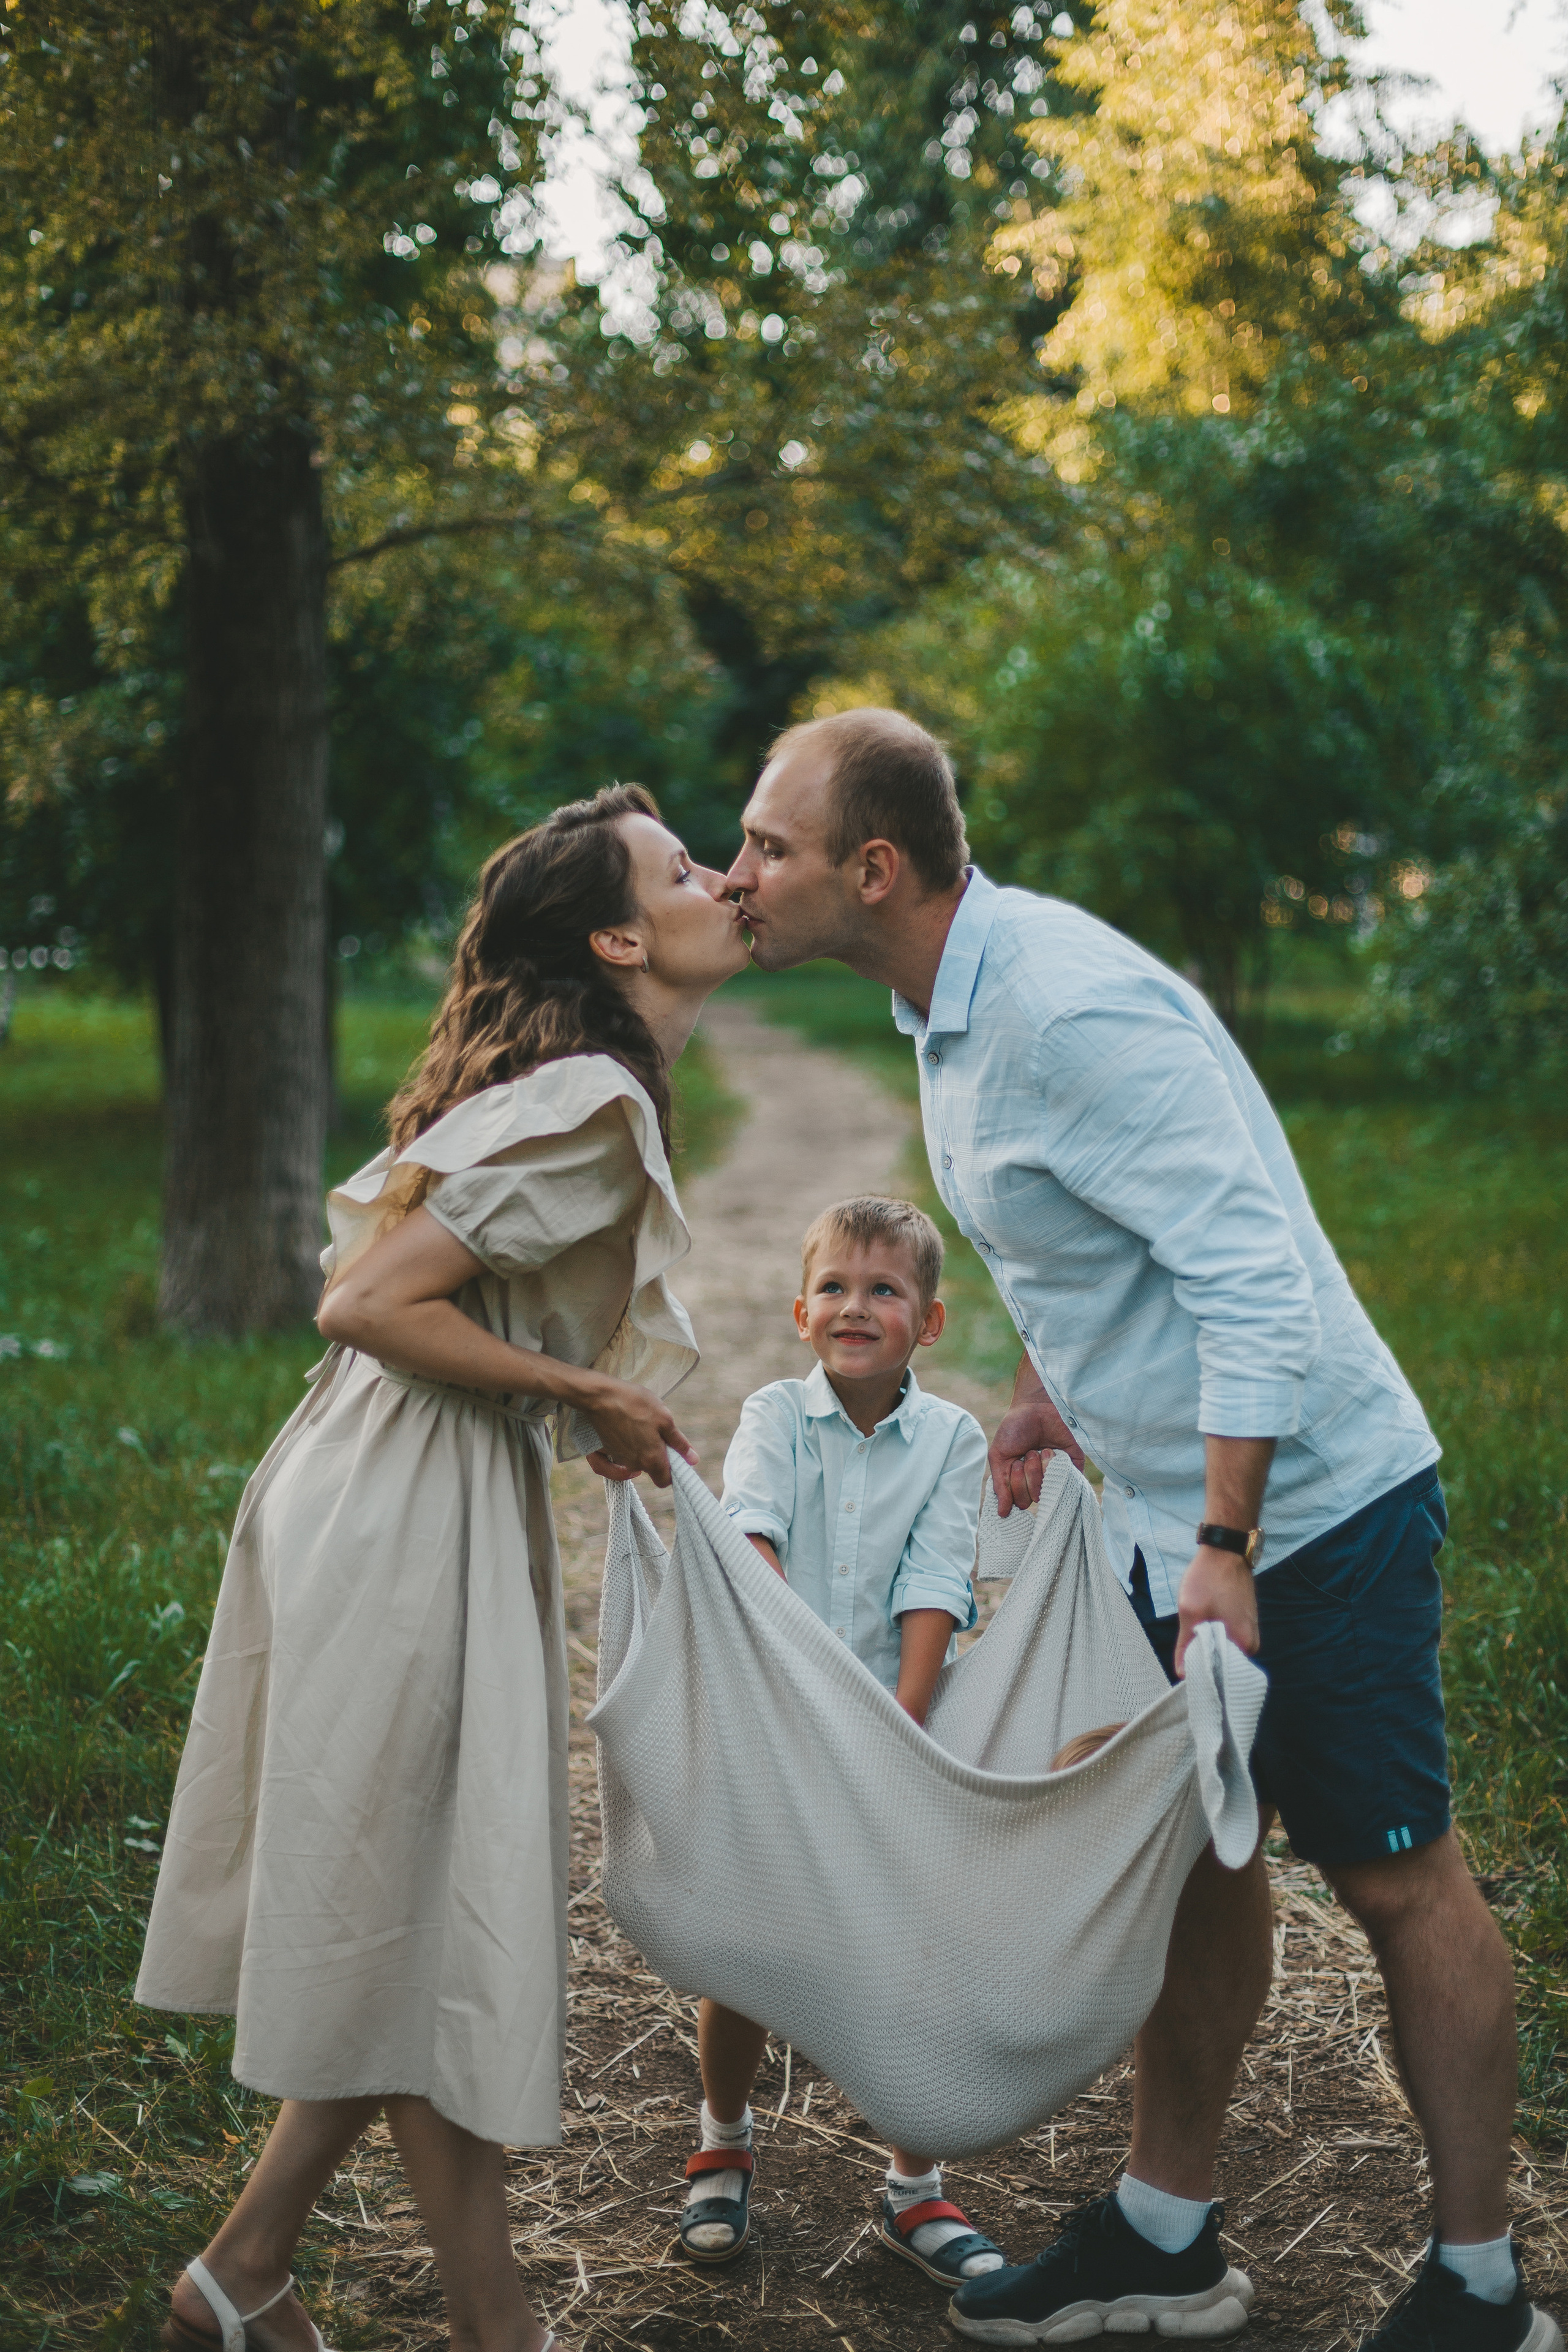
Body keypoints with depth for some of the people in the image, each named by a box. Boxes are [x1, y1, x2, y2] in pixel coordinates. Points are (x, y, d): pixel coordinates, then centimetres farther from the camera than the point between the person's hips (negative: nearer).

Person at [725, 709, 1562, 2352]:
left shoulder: (1071, 1012, -27)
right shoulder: (954, 1000, 4)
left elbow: (1257, 1279, -28)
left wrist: (1226, 1551, -26)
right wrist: (1043, 1386, 17)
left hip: (1306, 1498, -9)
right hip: (1169, 1508, 10)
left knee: (1395, 1877, 4)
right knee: (1197, 1856, 18)